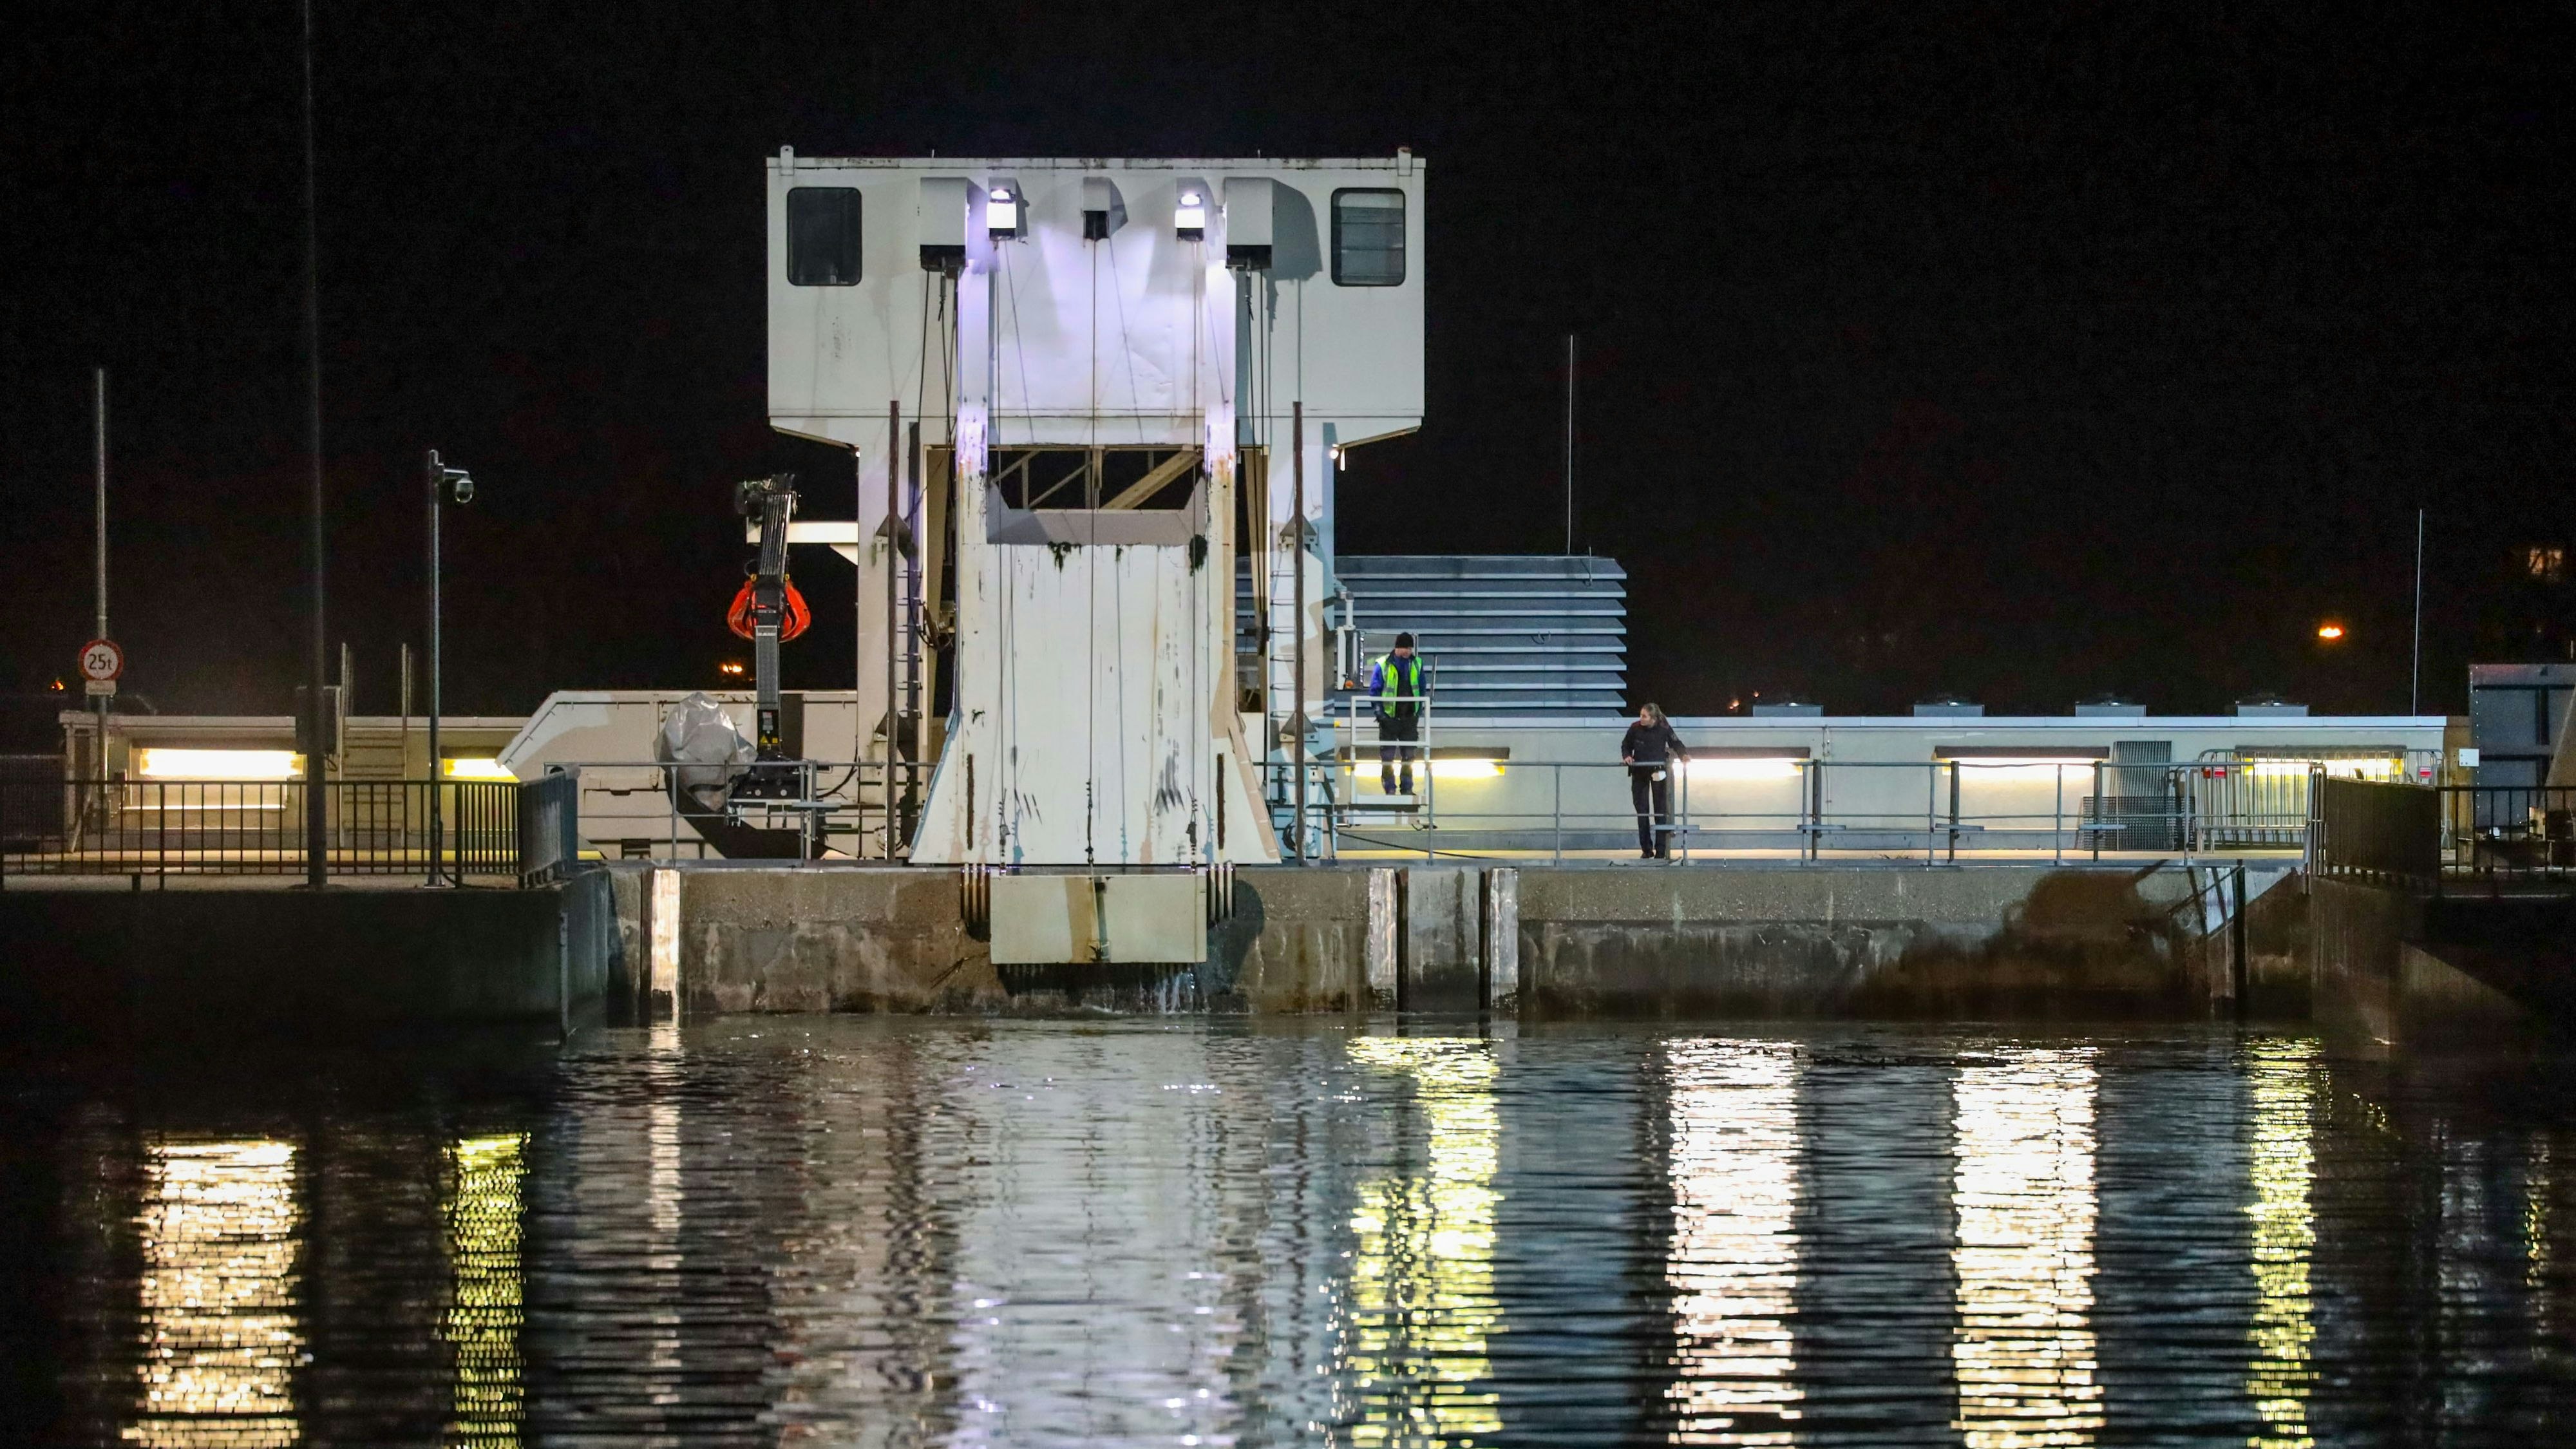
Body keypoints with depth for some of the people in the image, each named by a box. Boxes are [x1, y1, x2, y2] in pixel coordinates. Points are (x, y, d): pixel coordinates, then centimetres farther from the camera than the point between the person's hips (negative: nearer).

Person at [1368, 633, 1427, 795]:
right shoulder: (1383, 665, -5)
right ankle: (1390, 788, 6)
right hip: (1389, 716, -3)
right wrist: (1380, 712, -9)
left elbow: (1422, 689, 14)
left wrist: (1419, 711, 8)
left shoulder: (1416, 664, 7)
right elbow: (1374, 690, -2)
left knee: (1410, 756, 6)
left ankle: (1407, 788, 14)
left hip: (1410, 717, 3)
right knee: (1388, 756, -1)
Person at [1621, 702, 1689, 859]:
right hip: (1639, 772, 2)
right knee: (1642, 811, 4)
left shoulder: (1664, 730, -13)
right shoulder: (1635, 729, -10)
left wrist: (1683, 755, -18)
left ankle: (1661, 850, 4)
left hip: (1658, 771, -2)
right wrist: (1626, 756, -13)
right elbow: (1626, 745, 6)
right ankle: (1646, 849, 12)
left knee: (1660, 810, 0)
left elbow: (1676, 744, 0)